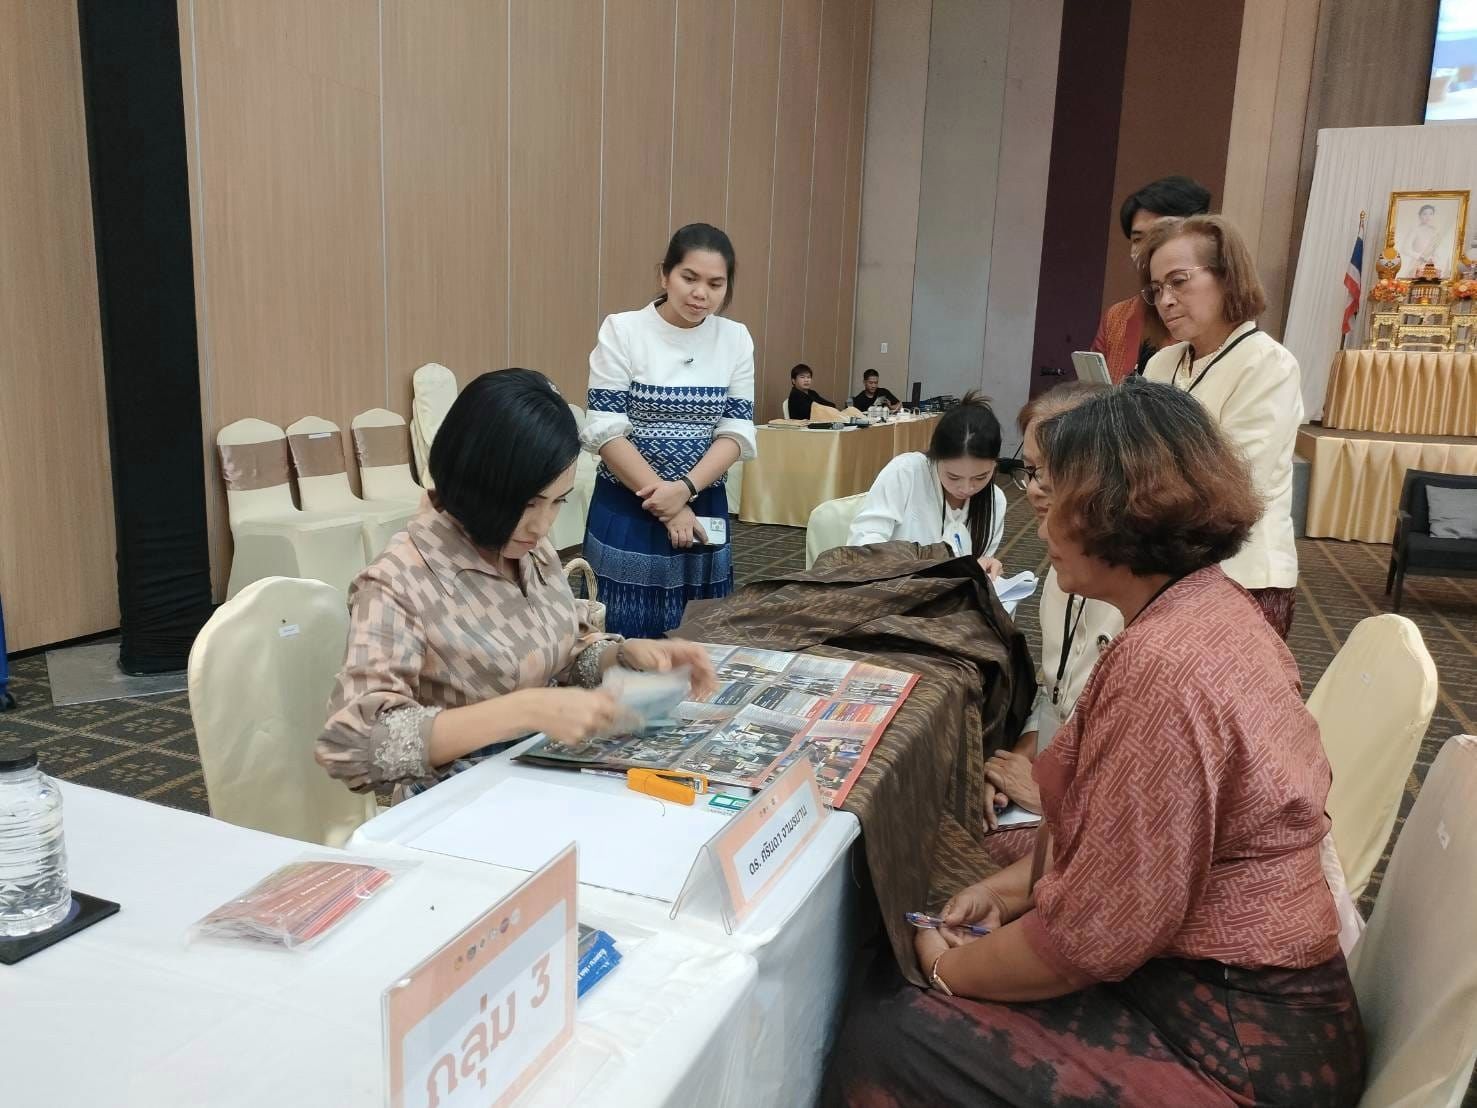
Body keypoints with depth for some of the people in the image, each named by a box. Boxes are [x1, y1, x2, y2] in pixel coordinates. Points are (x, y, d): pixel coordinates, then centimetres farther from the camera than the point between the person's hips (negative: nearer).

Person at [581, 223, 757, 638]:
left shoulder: (736, 339, 4)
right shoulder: (622, 330, -7)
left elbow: (737, 431, -1)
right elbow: (606, 432, -11)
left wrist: (685, 490, -17)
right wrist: (663, 505, -15)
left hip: (704, 509, 3)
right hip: (627, 512, -3)